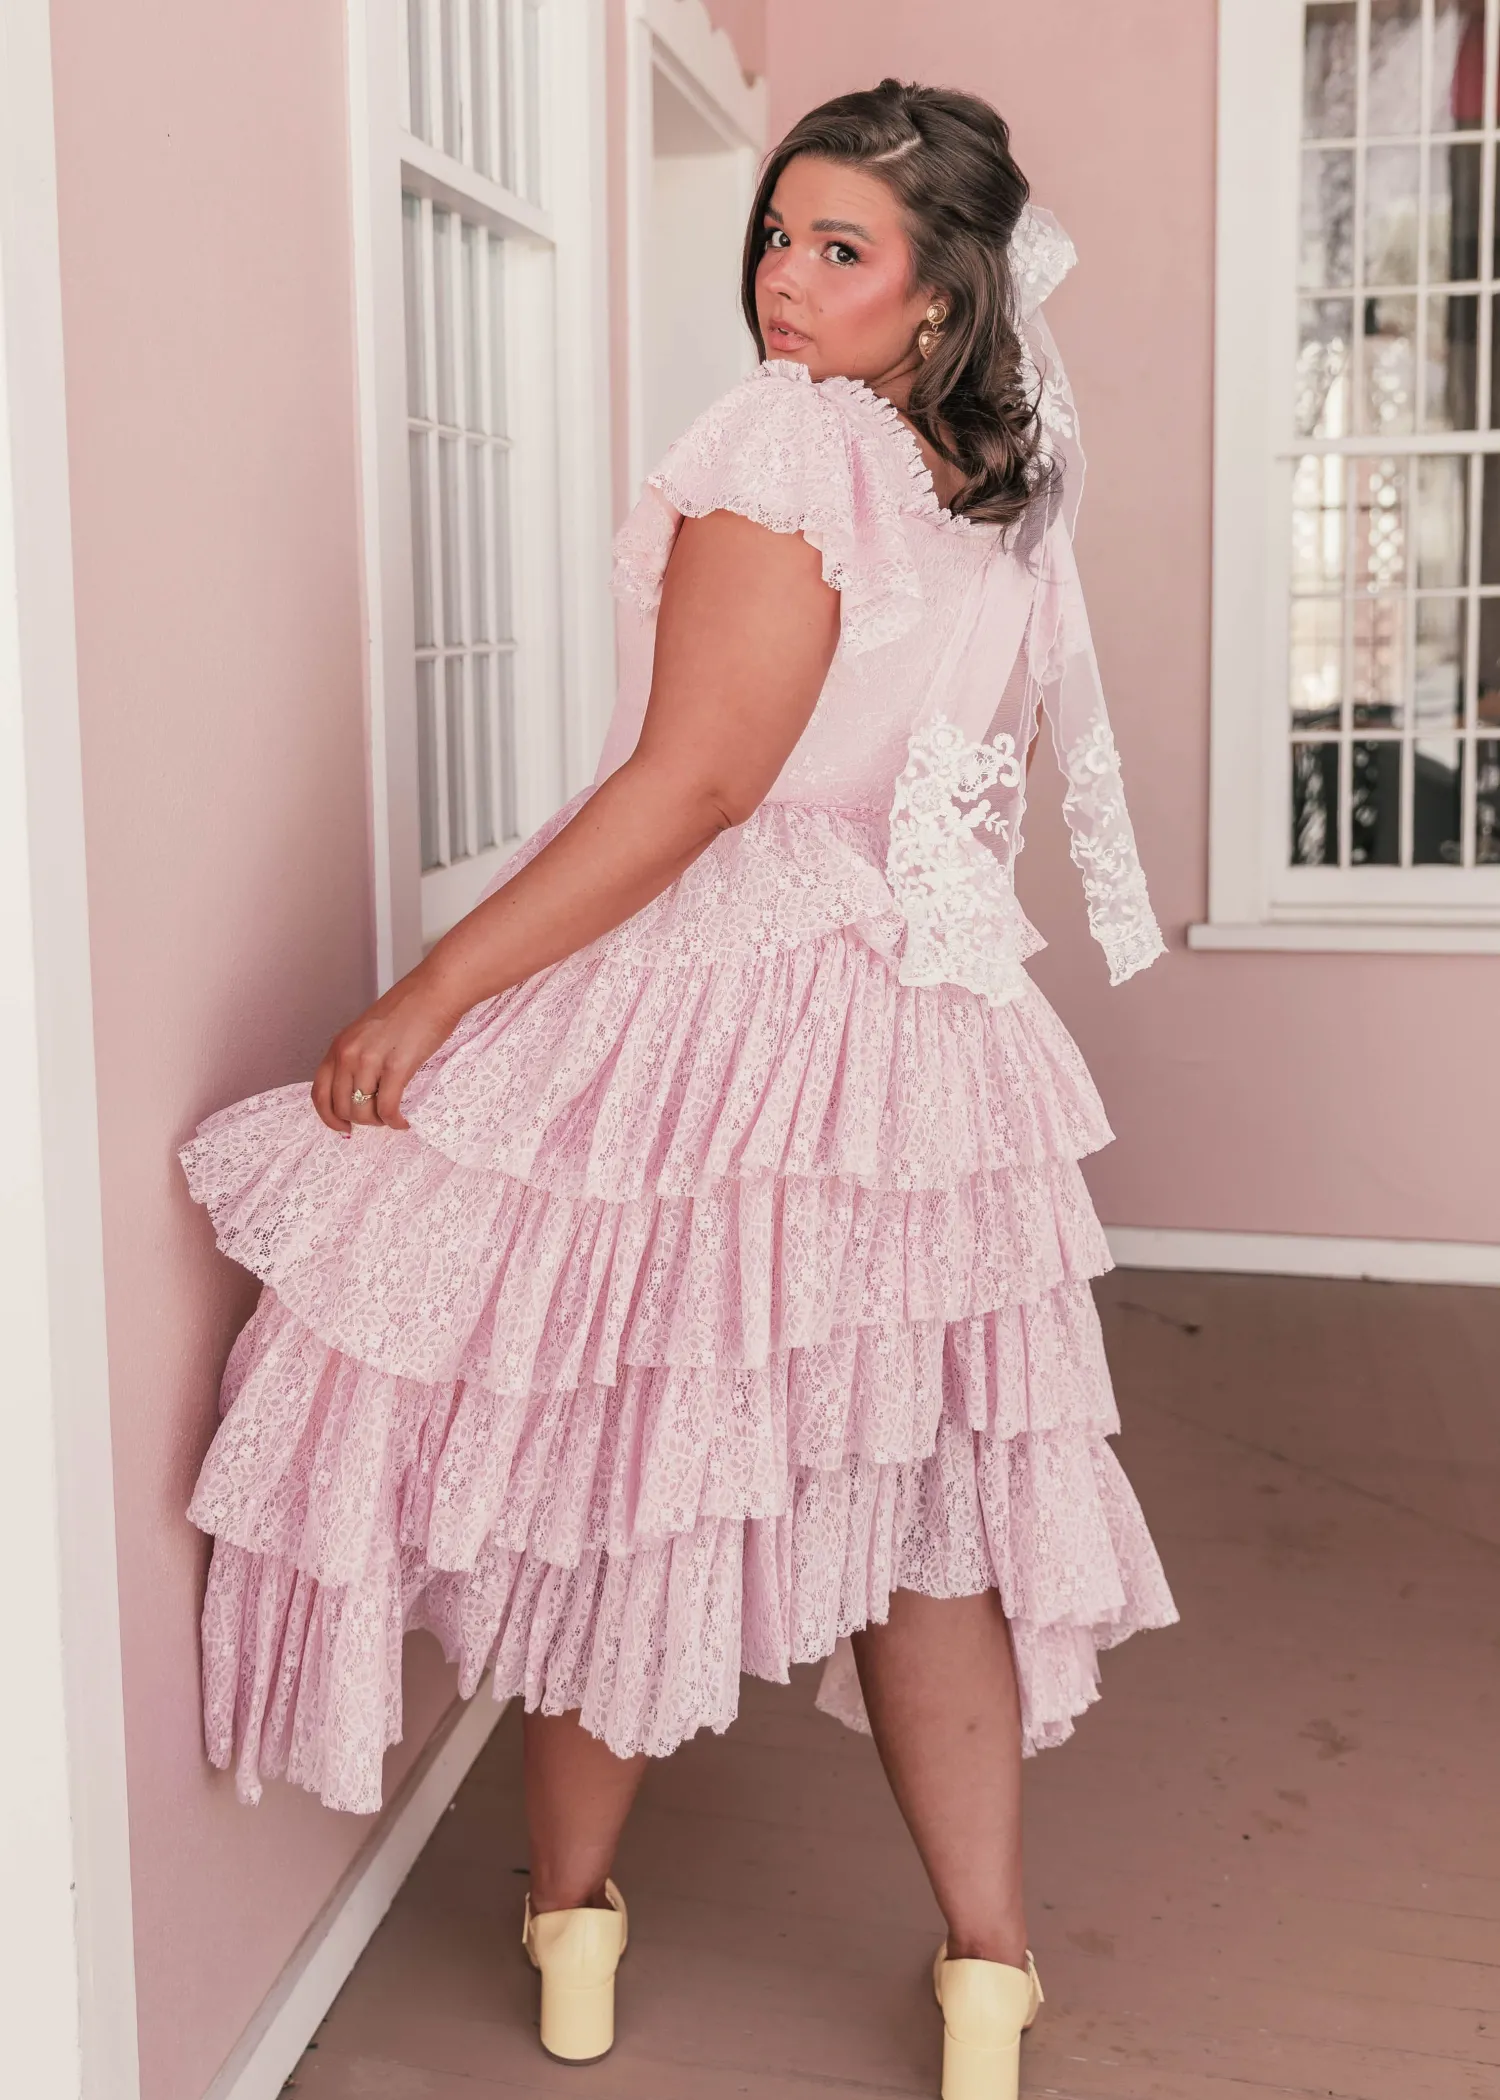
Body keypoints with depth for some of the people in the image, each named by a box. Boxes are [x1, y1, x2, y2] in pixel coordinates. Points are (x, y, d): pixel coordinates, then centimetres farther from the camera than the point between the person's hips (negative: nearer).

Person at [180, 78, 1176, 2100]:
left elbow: (691, 789, -20)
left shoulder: (787, 441, -14)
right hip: (925, 1048, 7)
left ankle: (573, 1921, 29)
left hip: (705, 1013, -7)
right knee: (913, 1501, 14)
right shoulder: (1010, 502, 9)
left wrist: (428, 997, -18)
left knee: (611, 1466, 11)